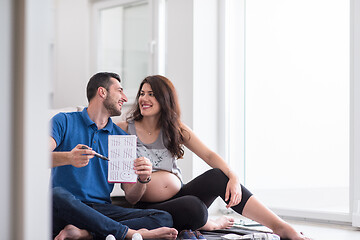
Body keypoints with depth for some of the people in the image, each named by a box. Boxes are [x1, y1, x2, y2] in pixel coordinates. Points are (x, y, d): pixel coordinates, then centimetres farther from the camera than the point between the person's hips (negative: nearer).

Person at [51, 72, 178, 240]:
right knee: (57, 195, -38)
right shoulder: (64, 121, 7)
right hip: (66, 212, -4)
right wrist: (68, 158, -31)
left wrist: (142, 179, -12)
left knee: (163, 218, -17)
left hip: (102, 210, 4)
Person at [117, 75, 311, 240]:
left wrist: (233, 178, -17)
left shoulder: (175, 129, 10)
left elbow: (209, 155, 1)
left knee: (218, 176, -22)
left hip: (180, 194, 4)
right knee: (194, 208, -35)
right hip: (148, 208, -4)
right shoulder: (124, 129, 1)